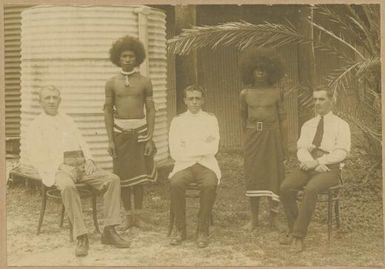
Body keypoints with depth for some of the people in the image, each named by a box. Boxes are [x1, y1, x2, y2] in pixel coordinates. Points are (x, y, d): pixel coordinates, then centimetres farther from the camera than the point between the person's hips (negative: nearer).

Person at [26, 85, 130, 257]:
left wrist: (89, 160, 0)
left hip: (82, 165, 5)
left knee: (113, 179, -18)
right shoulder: (36, 126, 11)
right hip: (59, 168, -5)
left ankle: (109, 231, -20)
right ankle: (81, 237, -37)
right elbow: (36, 157, 0)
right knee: (67, 187, -39)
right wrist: (59, 167, -14)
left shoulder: (68, 121, 27)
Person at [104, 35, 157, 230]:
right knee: (123, 176, 2)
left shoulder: (145, 82, 3)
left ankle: (138, 215, 14)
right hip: (120, 132, 1)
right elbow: (108, 111, 4)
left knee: (139, 175, 1)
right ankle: (128, 216, 13)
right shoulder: (112, 83, 4)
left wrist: (150, 139, -6)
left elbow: (150, 110, 2)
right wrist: (110, 140, -3)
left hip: (140, 130, 0)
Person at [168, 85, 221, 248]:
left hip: (207, 165, 0)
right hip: (184, 165, 0)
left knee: (210, 185, -33)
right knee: (175, 183, -32)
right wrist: (202, 147, -4)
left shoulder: (210, 120, 10)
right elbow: (175, 153, 0)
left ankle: (203, 231, -21)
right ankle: (180, 229, -17)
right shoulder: (177, 121, 10)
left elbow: (213, 149, -3)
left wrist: (188, 148, -7)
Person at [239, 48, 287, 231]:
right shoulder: (245, 94, 4)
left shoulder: (276, 93, 0)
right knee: (252, 176, 2)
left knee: (274, 176, 0)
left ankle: (274, 217, 12)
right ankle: (254, 218, 11)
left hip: (272, 136, -1)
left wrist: (285, 144, -1)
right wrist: (245, 140, 14)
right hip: (252, 136, 1)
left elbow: (282, 119, 2)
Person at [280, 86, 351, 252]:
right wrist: (311, 163, -15)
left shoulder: (341, 125, 6)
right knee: (286, 188, -25)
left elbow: (341, 152, -7)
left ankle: (298, 235, -27)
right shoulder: (307, 125, 19)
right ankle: (293, 230, -11)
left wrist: (317, 162, -17)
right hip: (308, 166, 4)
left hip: (330, 169, -4)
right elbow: (301, 150, 7)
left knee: (310, 190, -35)